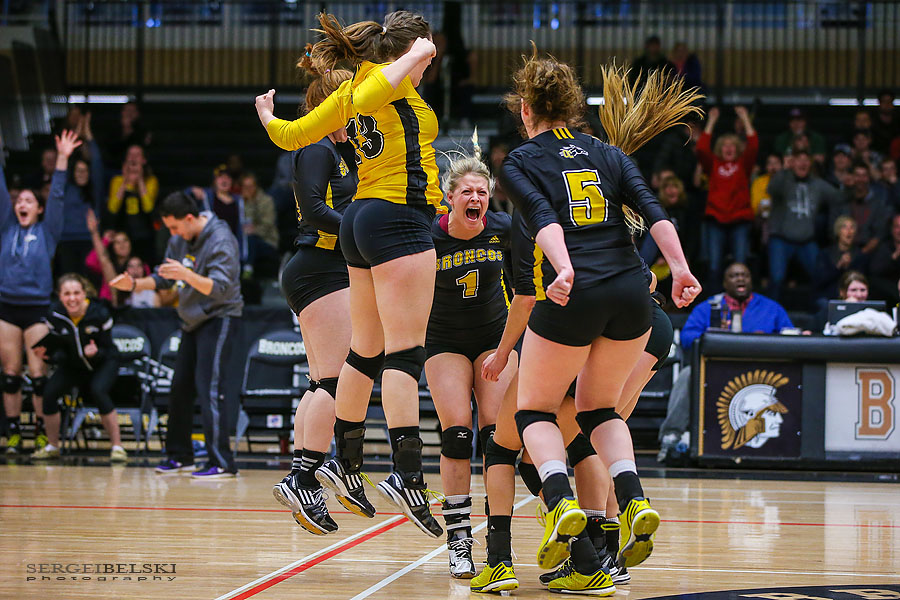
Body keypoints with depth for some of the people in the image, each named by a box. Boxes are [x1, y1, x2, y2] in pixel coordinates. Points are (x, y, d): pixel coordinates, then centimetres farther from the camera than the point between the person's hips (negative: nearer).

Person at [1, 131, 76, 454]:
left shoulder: (47, 231, 6)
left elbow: (57, 196, -2)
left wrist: (62, 159, -10)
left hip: (37, 308, -2)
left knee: (39, 375, -4)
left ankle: (43, 433, 2)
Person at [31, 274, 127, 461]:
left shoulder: (99, 314, -26)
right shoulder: (55, 315, -18)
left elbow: (107, 348, -17)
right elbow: (58, 348, -5)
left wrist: (95, 353, -39)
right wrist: (49, 354, -28)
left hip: (103, 363, -3)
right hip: (72, 365, 3)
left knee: (98, 391, -32)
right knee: (49, 392, -18)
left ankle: (117, 446, -22)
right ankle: (52, 447, 3)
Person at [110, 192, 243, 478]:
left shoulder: (220, 241, -21)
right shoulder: (180, 239, 5)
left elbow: (220, 288, -30)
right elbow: (164, 278, 15)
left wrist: (187, 275, -44)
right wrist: (135, 284, -1)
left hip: (219, 318, -9)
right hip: (193, 322, 9)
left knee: (210, 388, -17)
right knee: (180, 387, 10)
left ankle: (222, 462, -18)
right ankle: (180, 456, 22)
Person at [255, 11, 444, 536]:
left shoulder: (354, 86, 16)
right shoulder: (388, 77, -6)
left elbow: (293, 135, 18)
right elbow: (366, 98, -30)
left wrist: (268, 118, 38)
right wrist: (411, 58, -25)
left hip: (363, 218, 9)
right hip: (400, 219, -9)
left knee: (367, 352, 16)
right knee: (406, 352, -14)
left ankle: (346, 463, 24)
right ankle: (408, 475, -21)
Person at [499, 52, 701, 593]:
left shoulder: (520, 163, 9)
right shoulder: (607, 154, 19)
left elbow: (544, 217, -11)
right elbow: (652, 209, 4)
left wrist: (564, 269, -25)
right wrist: (680, 268, -5)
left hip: (572, 297, -4)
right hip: (631, 291, 4)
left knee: (535, 410, 14)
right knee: (599, 408, 21)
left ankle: (562, 502, -12)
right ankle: (634, 500, -4)